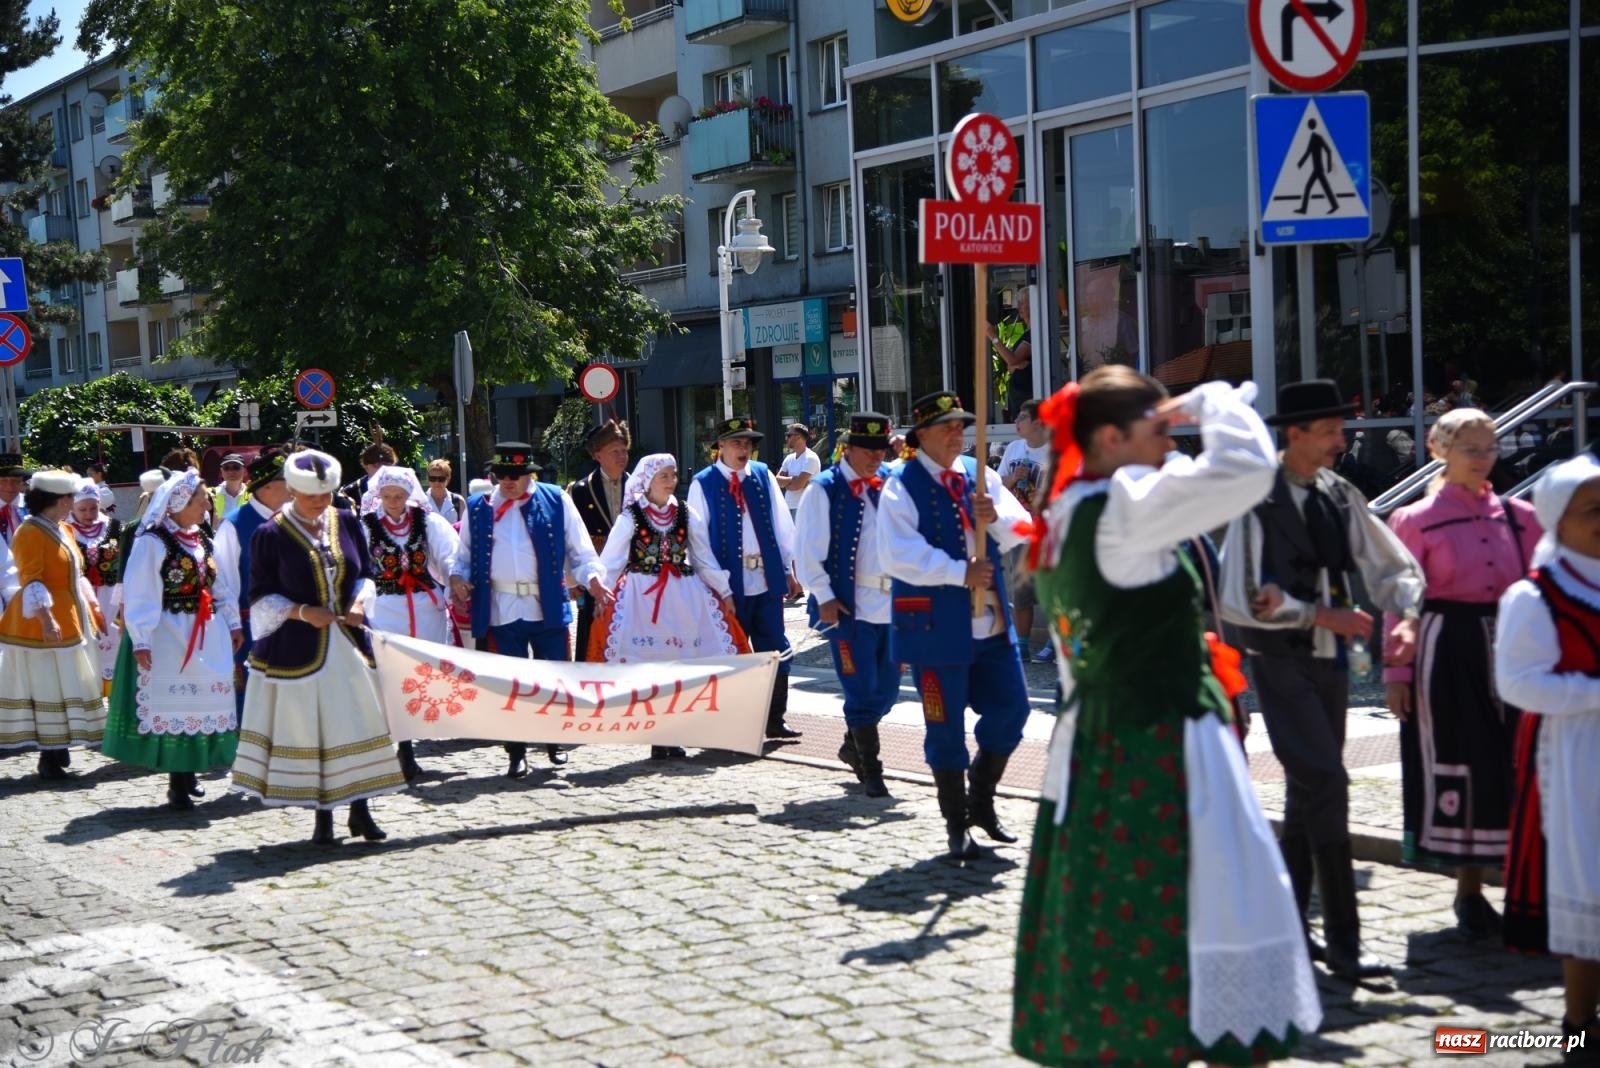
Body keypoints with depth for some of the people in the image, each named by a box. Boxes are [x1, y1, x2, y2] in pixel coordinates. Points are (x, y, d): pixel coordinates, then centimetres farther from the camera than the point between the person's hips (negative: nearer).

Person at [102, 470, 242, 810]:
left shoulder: (200, 539, 12)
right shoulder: (152, 541, -12)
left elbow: (217, 585, 18)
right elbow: (139, 594, -16)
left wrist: (232, 623, 15)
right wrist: (141, 640, -20)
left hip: (206, 634, 7)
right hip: (169, 637, -7)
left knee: (202, 702, 9)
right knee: (173, 705, -4)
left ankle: (188, 773, 20)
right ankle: (177, 784, 0)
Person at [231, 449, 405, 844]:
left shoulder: (346, 523, 4)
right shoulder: (270, 535, -7)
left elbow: (365, 573, 13)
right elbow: (261, 597, -4)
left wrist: (359, 601, -7)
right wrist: (303, 612, -18)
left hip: (348, 642, 4)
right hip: (298, 647, -4)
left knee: (358, 723, 5)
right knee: (309, 729, 2)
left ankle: (360, 809, 16)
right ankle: (323, 816, 12)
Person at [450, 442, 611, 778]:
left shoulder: (555, 500, 4)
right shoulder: (478, 508, 9)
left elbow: (579, 548, 4)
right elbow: (464, 553, 15)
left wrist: (593, 577, -11)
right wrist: (457, 575, -5)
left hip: (548, 606, -1)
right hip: (503, 608, 1)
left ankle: (555, 741, 25)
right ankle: (516, 754, 12)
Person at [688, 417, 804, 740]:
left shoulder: (763, 475, 6)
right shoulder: (703, 484, -6)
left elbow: (783, 525, 9)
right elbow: (698, 540, -8)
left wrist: (790, 568, 5)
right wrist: (720, 586, -11)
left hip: (767, 580, 4)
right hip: (731, 585, -4)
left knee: (776, 652, 7)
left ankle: (775, 720, 18)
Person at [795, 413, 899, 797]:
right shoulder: (824, 489, -5)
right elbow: (807, 548, -6)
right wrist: (823, 596, -10)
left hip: (892, 602, 5)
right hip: (849, 605, -5)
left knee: (887, 687, 13)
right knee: (862, 689, -3)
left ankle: (854, 745, 36)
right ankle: (870, 770, 8)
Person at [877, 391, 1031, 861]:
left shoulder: (981, 476, 10)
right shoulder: (901, 487, -8)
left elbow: (1021, 530, 5)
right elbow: (899, 555, -18)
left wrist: (995, 518, -17)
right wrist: (958, 572, -22)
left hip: (991, 622, 6)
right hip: (936, 624, -6)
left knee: (1011, 709, 8)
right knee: (946, 728, 2)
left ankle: (981, 801, 29)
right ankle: (957, 826, 16)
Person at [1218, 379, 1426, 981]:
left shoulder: (1340, 496, 6)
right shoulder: (1259, 502, -14)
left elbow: (1392, 567, 9)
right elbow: (1241, 601, -17)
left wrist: (1405, 617, -12)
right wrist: (1324, 615, -15)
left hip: (1330, 660, 7)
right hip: (1282, 662, -7)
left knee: (1308, 795, 13)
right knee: (1325, 784, -14)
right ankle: (1343, 942, -9)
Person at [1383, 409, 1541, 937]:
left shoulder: (1518, 516, 8)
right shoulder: (1417, 520, -2)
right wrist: (1397, 671, -7)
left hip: (1508, 650, 3)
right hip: (1447, 651, -3)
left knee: (1515, 765, 5)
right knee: (1457, 768, 2)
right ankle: (1469, 891, 13)